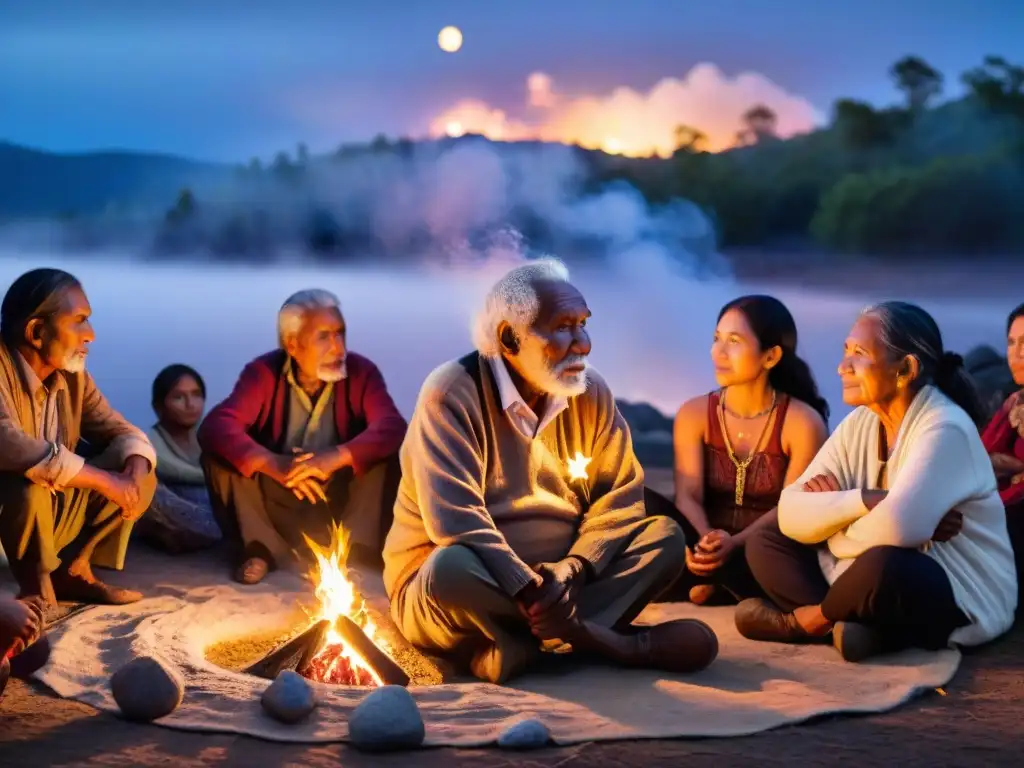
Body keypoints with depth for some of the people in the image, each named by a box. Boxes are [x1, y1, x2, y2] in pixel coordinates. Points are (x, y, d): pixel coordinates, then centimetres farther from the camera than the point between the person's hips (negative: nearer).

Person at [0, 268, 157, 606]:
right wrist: (105, 481, -34)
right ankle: (36, 583, -11)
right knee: (29, 485, -36)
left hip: (53, 514, 7)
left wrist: (135, 472, -18)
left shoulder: (72, 374, 1)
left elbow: (120, 430, 7)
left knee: (143, 477, -1)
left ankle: (72, 570, 4)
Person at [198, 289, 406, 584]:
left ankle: (358, 552, -22)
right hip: (278, 502, 0)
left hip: (341, 504, 0)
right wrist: (272, 464, -42)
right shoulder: (263, 372, -10)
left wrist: (337, 457, -43)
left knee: (389, 455, -24)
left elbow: (394, 428, -25)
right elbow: (214, 427, -25)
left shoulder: (361, 371, -9)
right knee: (217, 453, -21)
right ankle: (261, 548, -17)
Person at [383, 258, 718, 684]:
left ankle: (521, 647, -28)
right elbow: (456, 522, -26)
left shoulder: (591, 393, 1)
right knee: (453, 567, -38)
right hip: (463, 586, -5)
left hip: (557, 579, 5)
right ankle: (625, 645, -25)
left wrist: (569, 570, -19)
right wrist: (529, 589, -33)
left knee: (665, 537, -11)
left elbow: (620, 500, -2)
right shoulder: (452, 393, -17)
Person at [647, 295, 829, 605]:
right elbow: (688, 496, -8)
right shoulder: (694, 414, 3)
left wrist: (735, 544, -31)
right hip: (711, 551, 3)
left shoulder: (803, 422, -6)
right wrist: (705, 542, -31)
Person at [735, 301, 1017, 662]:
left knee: (882, 564, -38)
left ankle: (811, 619, -9)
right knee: (765, 543, 1)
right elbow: (791, 514, -6)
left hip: (960, 600, -8)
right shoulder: (859, 423, 4)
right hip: (880, 580, 8)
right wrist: (862, 500, -24)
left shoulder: (943, 428, -18)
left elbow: (898, 527, -33)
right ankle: (855, 626, -20)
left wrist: (836, 509, -12)